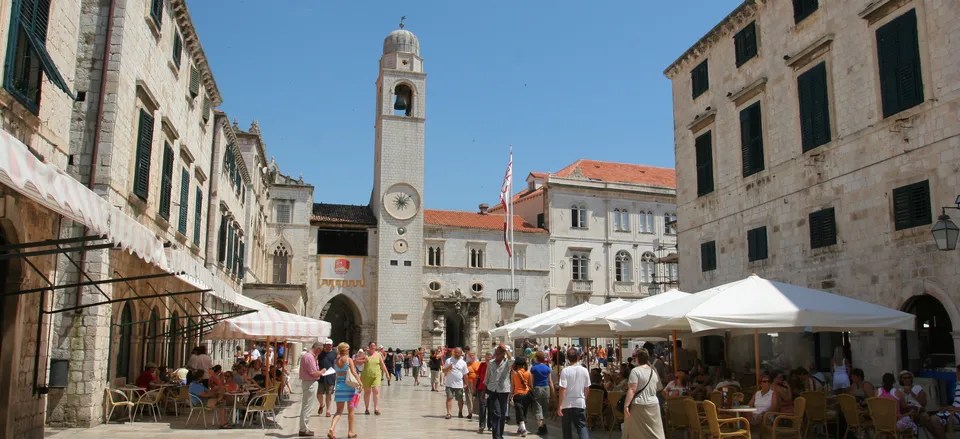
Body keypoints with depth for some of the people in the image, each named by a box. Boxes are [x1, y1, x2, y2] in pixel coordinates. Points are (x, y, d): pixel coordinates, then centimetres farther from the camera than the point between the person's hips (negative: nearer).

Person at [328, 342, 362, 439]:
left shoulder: (335, 361, 6)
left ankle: (331, 428, -12)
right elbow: (354, 373, -16)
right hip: (349, 385, -4)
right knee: (350, 410, 11)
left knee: (339, 411, 9)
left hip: (338, 385, 4)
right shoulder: (349, 360, -8)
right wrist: (360, 383, -16)